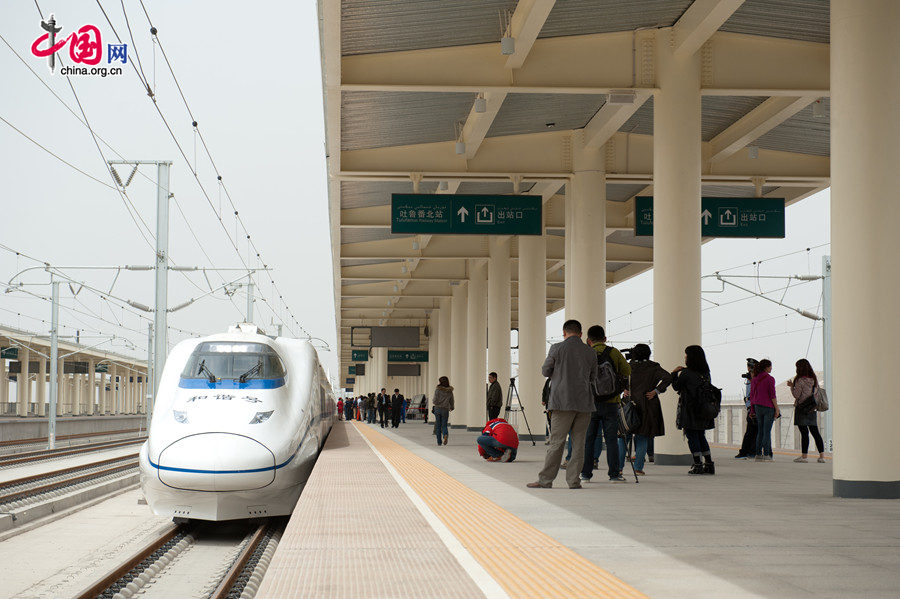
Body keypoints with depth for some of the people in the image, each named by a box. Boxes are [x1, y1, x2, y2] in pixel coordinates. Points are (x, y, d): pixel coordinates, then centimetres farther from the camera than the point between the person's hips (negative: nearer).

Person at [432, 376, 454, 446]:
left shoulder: (438, 390, -7)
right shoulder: (450, 391, 3)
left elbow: (435, 401, -11)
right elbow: (451, 402, 11)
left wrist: (433, 402, 12)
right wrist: (451, 408, 29)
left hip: (437, 409, -2)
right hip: (445, 409, 2)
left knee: (438, 426, 7)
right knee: (444, 425, 8)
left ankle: (439, 441, 5)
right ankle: (445, 434, -24)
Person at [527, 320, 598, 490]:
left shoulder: (557, 348, -3)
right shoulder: (590, 352, 7)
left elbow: (546, 371, 5)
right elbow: (593, 377, 16)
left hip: (563, 402, -3)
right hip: (584, 403, 3)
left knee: (556, 441, -2)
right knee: (578, 442, 5)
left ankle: (545, 479, 0)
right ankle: (574, 480, 4)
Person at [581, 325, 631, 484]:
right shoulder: (613, 352, -2)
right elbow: (627, 372, 4)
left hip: (590, 402, 1)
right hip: (610, 402, -1)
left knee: (588, 439, 7)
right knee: (611, 439, 3)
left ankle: (586, 473, 6)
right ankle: (614, 474, 2)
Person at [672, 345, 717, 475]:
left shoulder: (686, 373, -13)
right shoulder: (705, 373, 6)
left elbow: (676, 386, -4)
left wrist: (674, 373, 14)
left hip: (689, 410, -6)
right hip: (703, 409, 6)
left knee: (692, 436, -1)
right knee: (701, 436, 14)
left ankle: (697, 465, -6)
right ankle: (709, 464, 12)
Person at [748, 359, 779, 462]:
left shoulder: (754, 379, 9)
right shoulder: (770, 379, -8)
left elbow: (752, 395, 11)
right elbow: (772, 395, -12)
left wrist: (753, 409, 18)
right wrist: (777, 409, -8)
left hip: (757, 406, 6)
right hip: (768, 407, -6)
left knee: (760, 431, 10)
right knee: (767, 431, -3)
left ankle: (758, 454, 7)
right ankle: (766, 454, -5)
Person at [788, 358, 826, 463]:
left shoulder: (800, 380, -12)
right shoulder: (814, 379, 8)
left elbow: (796, 395, -11)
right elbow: (817, 393, 14)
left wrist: (791, 386, 4)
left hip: (801, 409, -6)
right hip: (812, 409, 6)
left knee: (804, 433, -4)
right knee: (815, 432, 6)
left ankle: (804, 456, -2)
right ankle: (822, 455, 1)